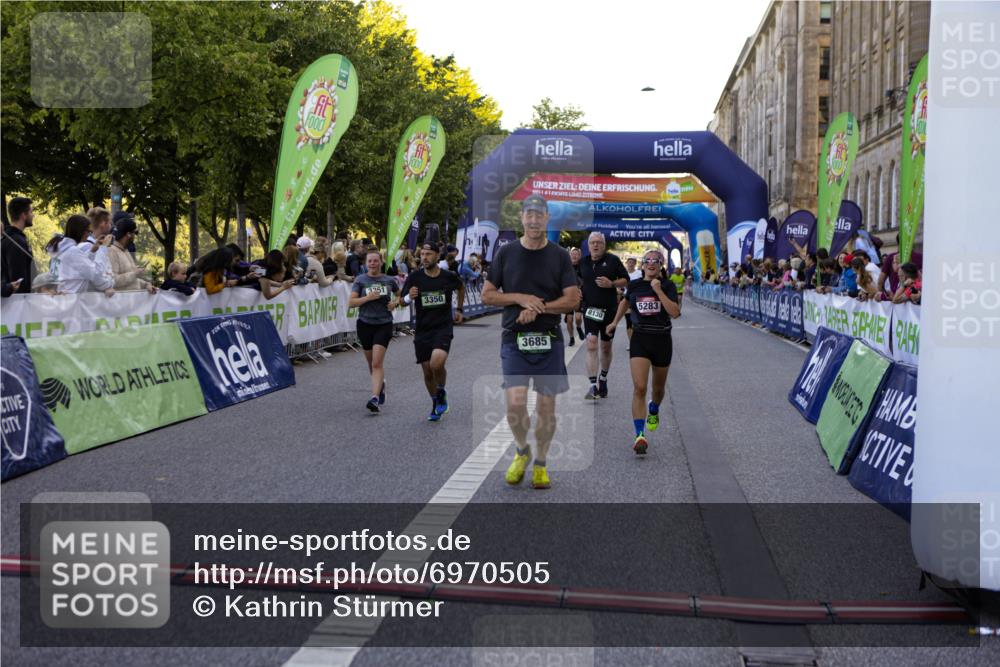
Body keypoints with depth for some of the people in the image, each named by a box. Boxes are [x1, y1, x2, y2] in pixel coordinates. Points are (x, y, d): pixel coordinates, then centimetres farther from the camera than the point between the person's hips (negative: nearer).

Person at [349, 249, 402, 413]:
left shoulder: (389, 280, 3)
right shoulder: (360, 280, 0)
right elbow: (351, 303, -6)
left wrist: (396, 302, -3)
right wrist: (368, 297, -18)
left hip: (384, 324, -2)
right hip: (365, 324, 2)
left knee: (377, 363, -14)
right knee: (371, 363, 15)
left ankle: (375, 398, -19)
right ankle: (381, 384, 43)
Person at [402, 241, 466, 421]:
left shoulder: (449, 276, -3)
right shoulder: (414, 276, -4)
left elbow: (461, 287, 19)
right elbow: (403, 301, 0)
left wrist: (459, 309, 20)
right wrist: (409, 297, -22)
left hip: (443, 327, -2)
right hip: (422, 330, 2)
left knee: (437, 363, -26)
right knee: (427, 372, 8)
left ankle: (441, 392, 4)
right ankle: (436, 404, 31)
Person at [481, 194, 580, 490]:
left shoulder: (559, 255, 4)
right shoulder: (506, 253, 5)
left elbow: (572, 299, -2)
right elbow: (487, 295, 4)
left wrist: (538, 307, -13)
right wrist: (521, 298, -10)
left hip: (549, 341, 1)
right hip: (514, 340, -1)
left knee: (546, 407, 4)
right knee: (515, 403, -12)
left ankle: (540, 464, 21)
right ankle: (521, 450, 17)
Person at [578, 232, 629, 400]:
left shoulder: (613, 260, -3)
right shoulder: (583, 262, 5)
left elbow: (626, 280, 0)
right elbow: (578, 280, 23)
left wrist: (611, 284, -17)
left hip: (609, 309, -1)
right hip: (590, 309, 1)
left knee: (606, 348, 12)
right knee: (591, 345, -15)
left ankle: (603, 379, 34)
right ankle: (593, 385, -16)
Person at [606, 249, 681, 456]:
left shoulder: (668, 286, -4)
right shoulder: (634, 285, 3)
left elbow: (675, 313, -18)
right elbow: (625, 301, 25)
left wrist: (658, 291, -21)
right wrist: (615, 322, 26)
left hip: (662, 340, 0)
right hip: (640, 340, 0)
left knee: (658, 388, 18)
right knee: (639, 388, -16)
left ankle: (653, 411, 52)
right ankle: (640, 435, -19)